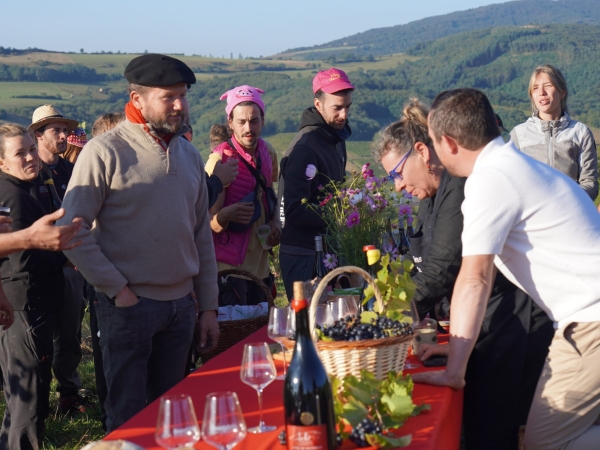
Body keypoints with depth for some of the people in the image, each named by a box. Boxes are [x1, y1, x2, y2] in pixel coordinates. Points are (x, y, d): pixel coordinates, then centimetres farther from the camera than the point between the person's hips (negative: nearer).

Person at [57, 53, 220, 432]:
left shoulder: (189, 155, 9)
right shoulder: (106, 151, -10)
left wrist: (208, 306, 11)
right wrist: (118, 289, -14)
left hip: (181, 305, 5)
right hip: (130, 305, -5)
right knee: (129, 415, 4)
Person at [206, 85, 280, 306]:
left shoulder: (267, 154, 5)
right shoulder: (220, 159, -13)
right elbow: (209, 224, -14)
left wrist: (275, 223, 3)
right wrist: (226, 215, -36)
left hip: (259, 265, 6)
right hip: (229, 268, -6)